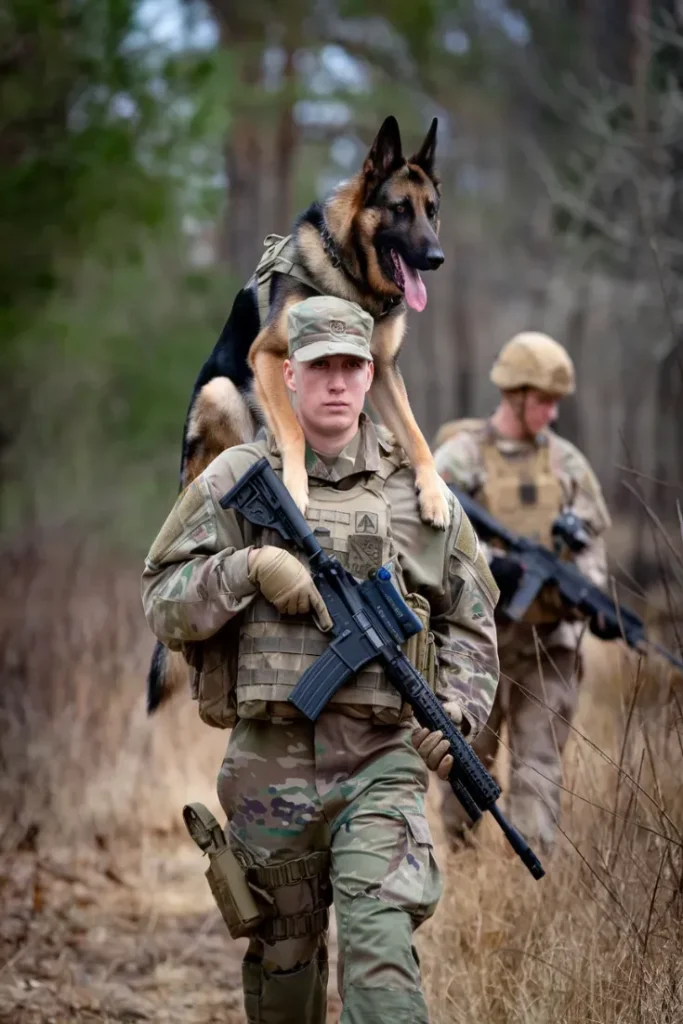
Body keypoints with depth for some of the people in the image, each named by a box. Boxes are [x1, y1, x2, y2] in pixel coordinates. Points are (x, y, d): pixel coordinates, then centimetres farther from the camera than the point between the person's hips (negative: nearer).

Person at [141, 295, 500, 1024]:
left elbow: (469, 620, 14)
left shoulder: (417, 490, 8)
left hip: (382, 759, -1)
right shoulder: (235, 481, 4)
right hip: (269, 763, 1)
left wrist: (457, 711, -2)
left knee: (380, 948, -15)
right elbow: (162, 603, 1)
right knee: (281, 957, 14)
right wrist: (248, 568, -15)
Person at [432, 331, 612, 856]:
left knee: (539, 766, -3)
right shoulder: (460, 457, -4)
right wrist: (488, 563, -26)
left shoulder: (567, 462, 8)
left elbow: (591, 537, 10)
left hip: (549, 639, 2)